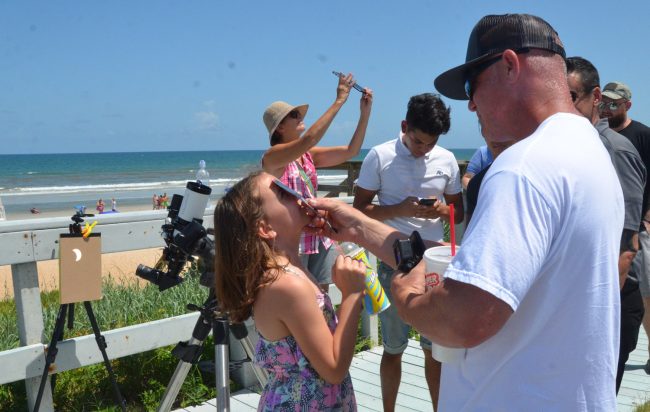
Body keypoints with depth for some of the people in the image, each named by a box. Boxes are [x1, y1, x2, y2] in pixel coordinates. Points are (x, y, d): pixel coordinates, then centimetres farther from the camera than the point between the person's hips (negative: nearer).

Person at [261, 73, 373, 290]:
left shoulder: (309, 155, 9)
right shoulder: (272, 157, -11)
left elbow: (351, 151, 6)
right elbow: (309, 139, -26)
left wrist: (365, 112, -4)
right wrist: (339, 101, -22)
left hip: (319, 237, 6)